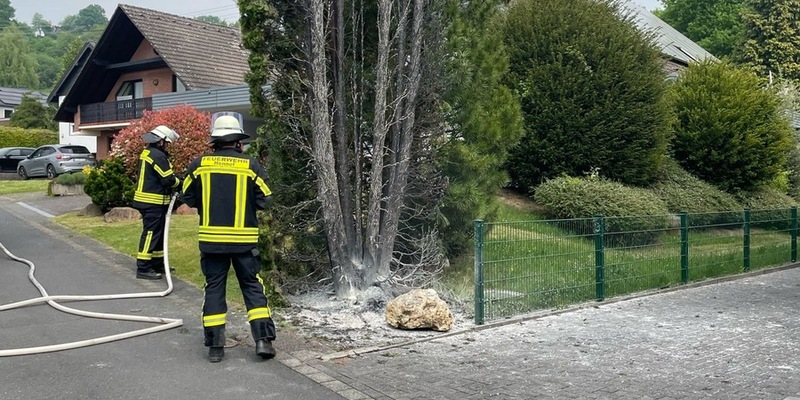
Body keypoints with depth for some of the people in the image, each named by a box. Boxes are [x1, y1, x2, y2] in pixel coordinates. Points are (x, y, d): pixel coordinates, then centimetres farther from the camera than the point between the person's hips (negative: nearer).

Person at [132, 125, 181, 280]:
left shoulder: (147, 152, 14)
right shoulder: (158, 155, -18)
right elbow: (168, 179, -19)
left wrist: (175, 179, 5)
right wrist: (179, 183, 0)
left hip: (147, 200, 10)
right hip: (153, 202, -10)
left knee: (159, 233, 18)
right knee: (151, 234, -7)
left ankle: (157, 264, 26)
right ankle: (143, 268, -5)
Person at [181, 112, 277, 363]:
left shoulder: (199, 164, -1)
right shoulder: (251, 166, -6)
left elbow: (189, 198, 7)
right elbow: (264, 201, -2)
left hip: (211, 238, 1)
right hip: (245, 238, -1)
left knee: (214, 288, 10)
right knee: (253, 287, 9)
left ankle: (215, 345, 11)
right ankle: (263, 339, 4)